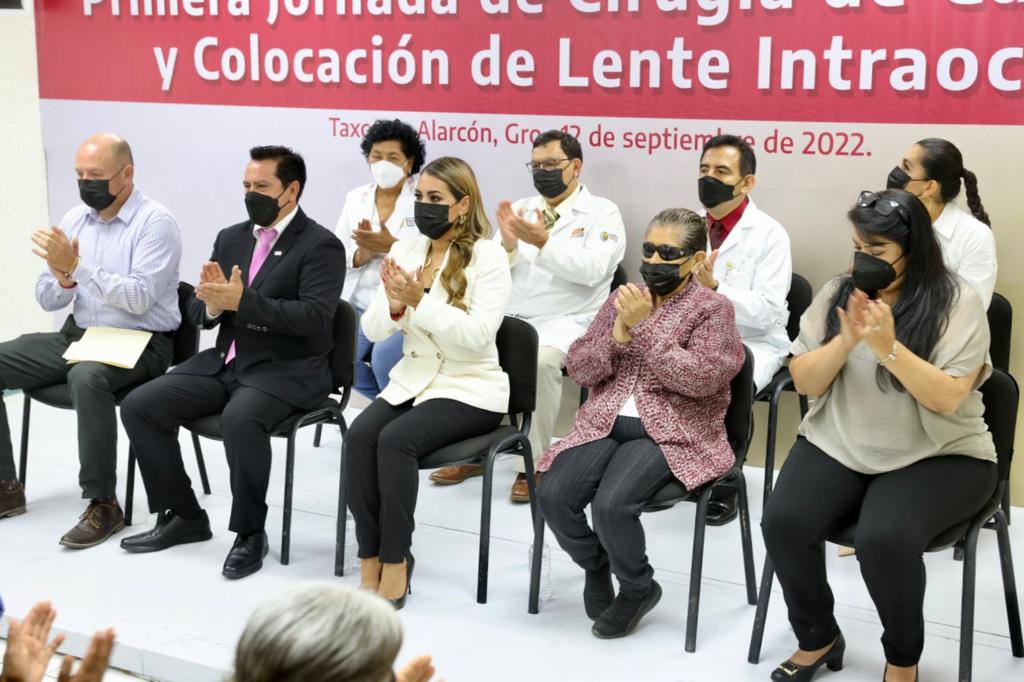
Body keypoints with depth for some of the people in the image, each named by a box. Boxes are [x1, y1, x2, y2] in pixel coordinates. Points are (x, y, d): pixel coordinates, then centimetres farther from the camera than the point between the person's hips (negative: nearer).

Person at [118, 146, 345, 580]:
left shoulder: (321, 246, -7)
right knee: (139, 407, -8)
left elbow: (313, 318, -20)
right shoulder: (230, 238, 13)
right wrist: (212, 300, -12)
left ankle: (250, 532, -16)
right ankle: (183, 515, 6)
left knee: (240, 419, -36)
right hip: (225, 363, 7)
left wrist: (242, 301, -25)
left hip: (287, 371, -7)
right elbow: (200, 314, 12)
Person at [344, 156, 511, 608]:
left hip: (470, 389, -5)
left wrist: (420, 301, -27)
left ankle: (396, 561, -16)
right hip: (412, 380, 5)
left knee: (396, 439, -29)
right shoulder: (404, 251, 7)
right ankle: (371, 558, -14)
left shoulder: (488, 256, -9)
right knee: (359, 435, -23)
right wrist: (394, 305, -19)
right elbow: (372, 330, 2)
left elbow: (477, 335, -20)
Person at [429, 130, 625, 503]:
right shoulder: (521, 209, 15)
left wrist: (544, 242, -24)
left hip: (566, 323, -5)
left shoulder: (602, 213, 0)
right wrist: (508, 245, -11)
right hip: (511, 319, 6)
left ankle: (531, 465, -21)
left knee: (540, 360, -36)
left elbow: (591, 270, -15)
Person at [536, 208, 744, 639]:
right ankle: (596, 567, 11)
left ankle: (638, 587, 2)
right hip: (606, 422, 5)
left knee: (611, 504, -29)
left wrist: (644, 326, -18)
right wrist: (617, 334, -10)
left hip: (671, 433, -5)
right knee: (552, 494, -20)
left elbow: (699, 379, -16)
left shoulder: (713, 309, -1)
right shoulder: (623, 298, 13)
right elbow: (578, 369, 8)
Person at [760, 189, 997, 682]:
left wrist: (889, 348, -28)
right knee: (783, 522, -23)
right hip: (838, 447, 4)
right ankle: (817, 639, 3)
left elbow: (949, 398, -16)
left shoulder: (957, 302, -8)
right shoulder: (836, 294, 4)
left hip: (938, 457, -4)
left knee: (884, 539, -32)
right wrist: (846, 340, -17)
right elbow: (804, 382, 1)